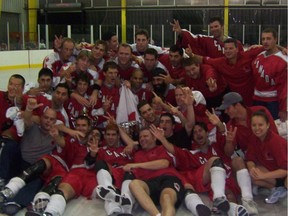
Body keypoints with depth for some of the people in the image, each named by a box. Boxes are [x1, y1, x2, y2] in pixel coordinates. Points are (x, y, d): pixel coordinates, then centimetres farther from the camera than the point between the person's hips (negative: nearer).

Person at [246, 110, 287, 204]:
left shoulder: (276, 141, -26)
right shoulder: (254, 139, -8)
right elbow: (250, 159, -5)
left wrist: (263, 175, -35)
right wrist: (252, 168, -28)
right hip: (271, 169, 7)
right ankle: (276, 189, -7)